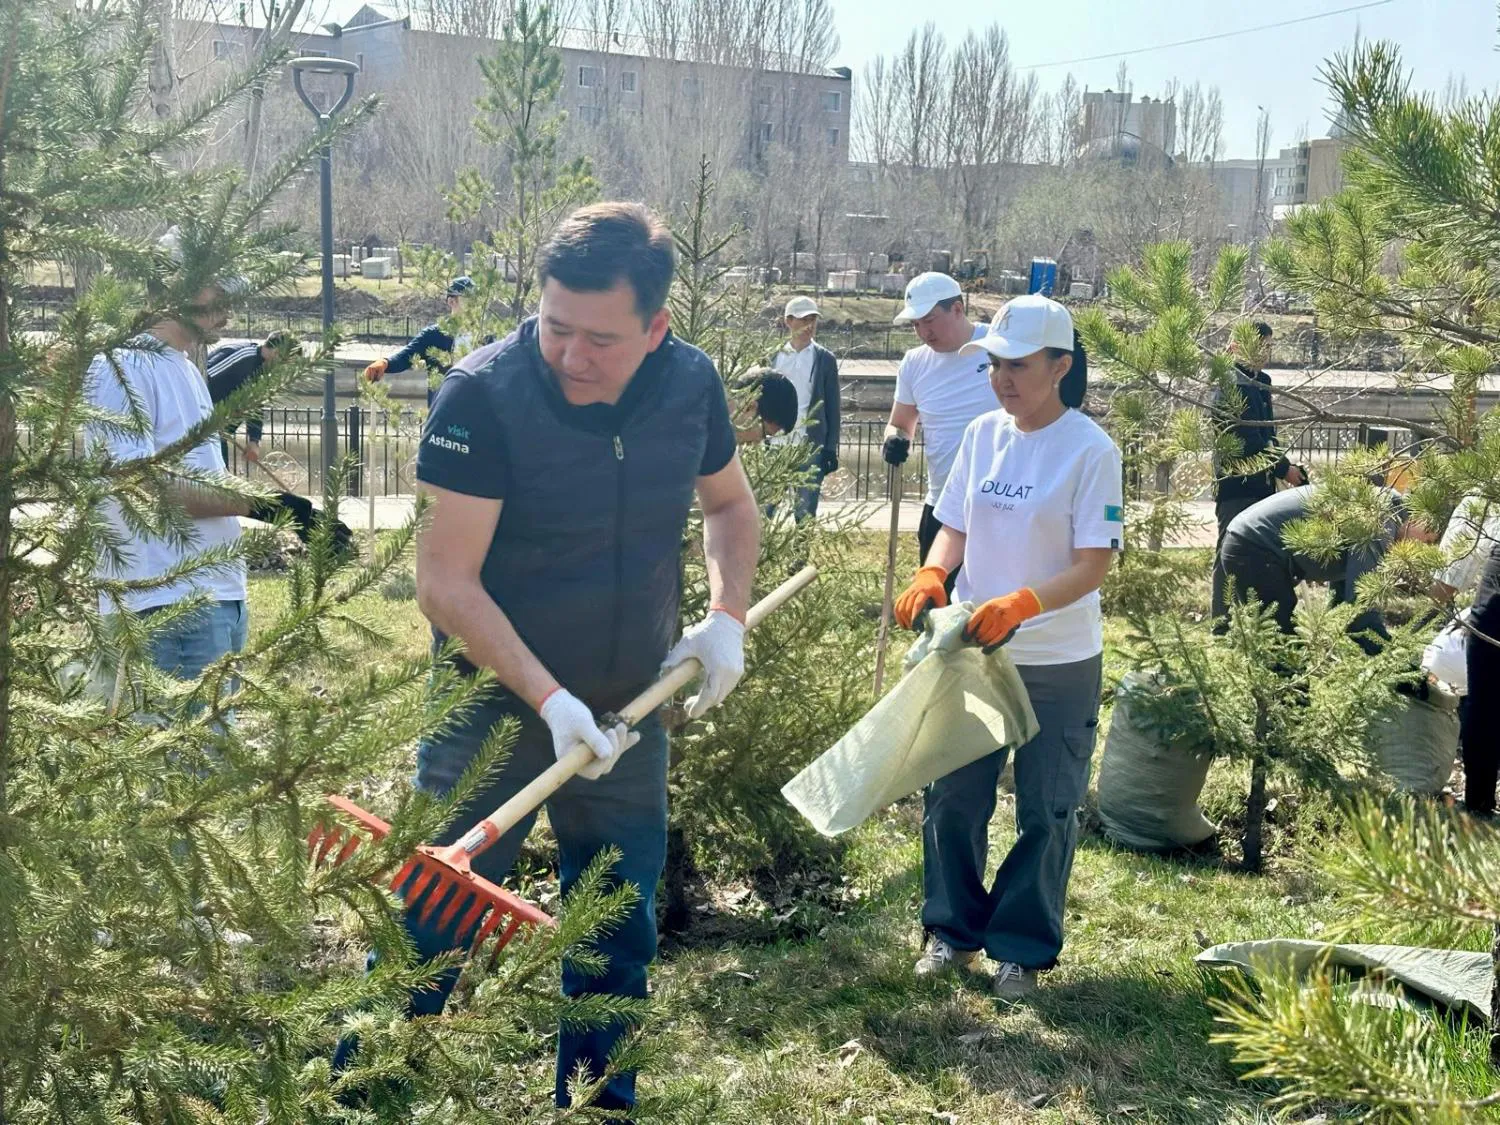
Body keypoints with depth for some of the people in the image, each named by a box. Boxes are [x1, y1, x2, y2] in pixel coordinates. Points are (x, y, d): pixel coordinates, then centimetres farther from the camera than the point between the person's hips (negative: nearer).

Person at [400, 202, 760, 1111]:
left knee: (621, 938, 16)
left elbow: (731, 503, 13)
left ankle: (598, 1098, 35)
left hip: (629, 712, 5)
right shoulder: (484, 392, -21)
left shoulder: (691, 383, -7)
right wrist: (548, 700, -27)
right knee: (429, 931, -1)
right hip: (494, 706, -4)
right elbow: (447, 581, -21)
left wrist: (728, 616, -3)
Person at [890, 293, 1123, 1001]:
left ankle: (1023, 949, 24)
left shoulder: (1090, 450, -14)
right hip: (971, 651, 5)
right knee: (952, 798, 12)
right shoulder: (982, 434, 1)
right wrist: (930, 577, -13)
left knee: (1044, 813, 9)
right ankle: (953, 930, 29)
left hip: (1058, 665, -4)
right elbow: (955, 527, 8)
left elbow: (1093, 565, -17)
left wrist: (1019, 606, -32)